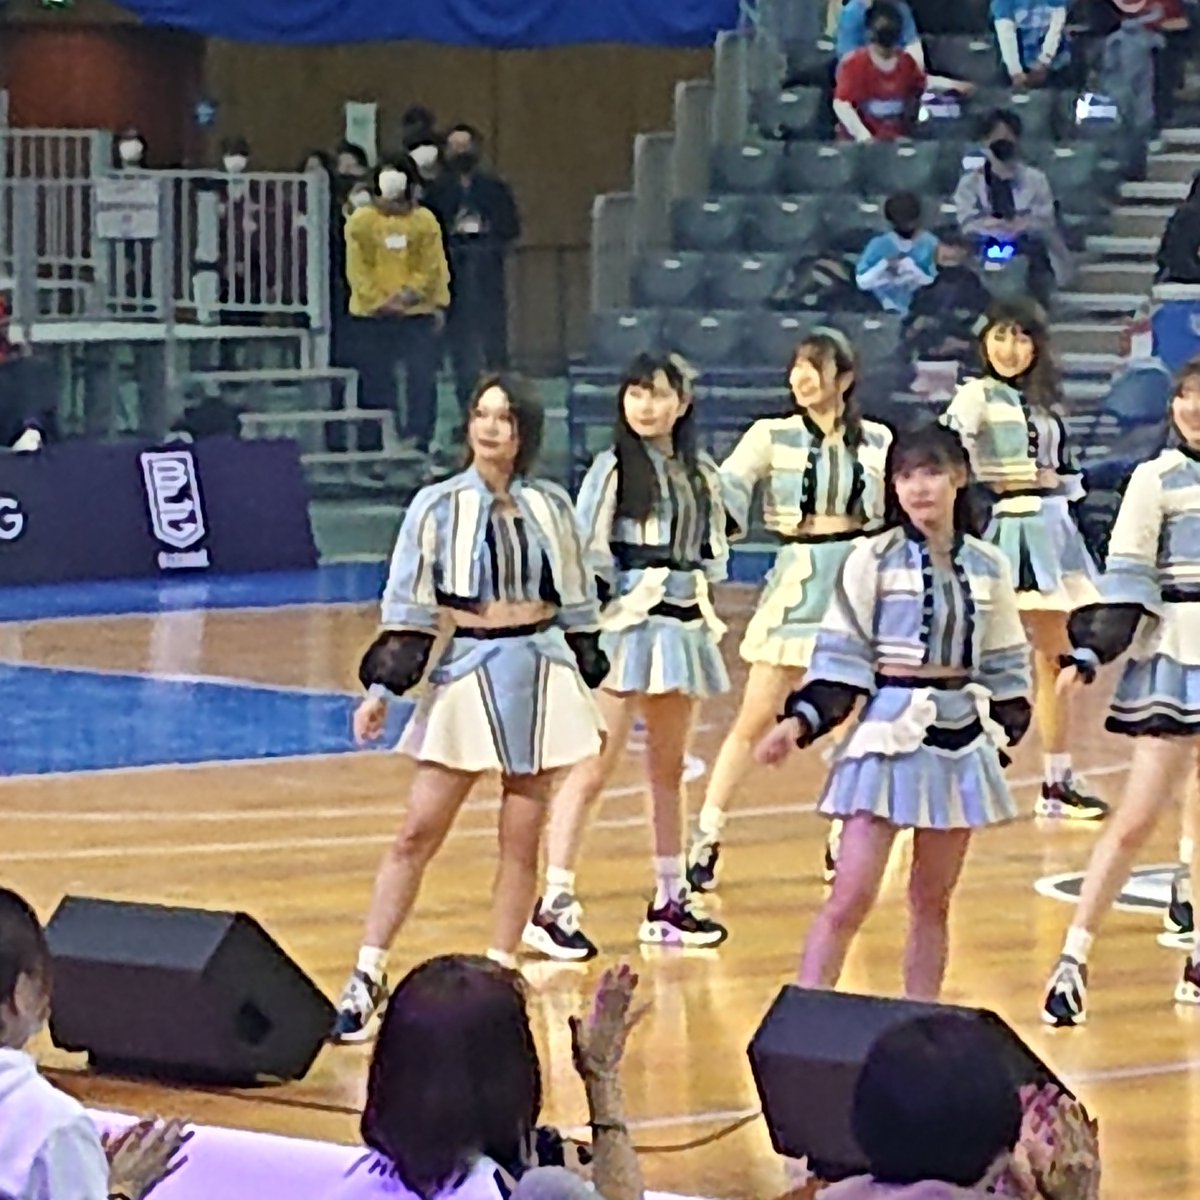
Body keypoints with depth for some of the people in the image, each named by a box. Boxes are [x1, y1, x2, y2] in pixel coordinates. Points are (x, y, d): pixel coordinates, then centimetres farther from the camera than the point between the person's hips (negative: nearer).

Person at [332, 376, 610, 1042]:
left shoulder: (550, 506, 7)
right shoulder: (437, 506, -1)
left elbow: (577, 605, 15)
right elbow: (407, 606, -1)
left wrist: (590, 689, 16)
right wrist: (382, 687, -8)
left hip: (542, 675, 3)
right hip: (466, 676, -2)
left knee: (522, 838, 4)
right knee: (418, 833, -5)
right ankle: (366, 977, -2)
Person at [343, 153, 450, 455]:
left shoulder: (425, 221, 5)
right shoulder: (361, 221, 3)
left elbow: (432, 268, 0)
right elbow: (357, 269, -2)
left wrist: (410, 294, -14)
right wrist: (380, 301, -13)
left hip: (417, 314, 0)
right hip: (372, 316, 0)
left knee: (422, 382, -3)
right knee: (375, 385, 4)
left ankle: (419, 447, 3)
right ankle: (370, 449, 11)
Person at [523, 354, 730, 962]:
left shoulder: (700, 473, 10)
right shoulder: (613, 467, -5)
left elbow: (714, 549, 17)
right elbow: (586, 551, -8)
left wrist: (698, 593, 3)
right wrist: (623, 593, -7)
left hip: (683, 626, 6)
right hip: (625, 623, -6)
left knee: (668, 770, 14)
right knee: (595, 768, -9)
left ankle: (670, 901, 23)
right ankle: (554, 905, -8)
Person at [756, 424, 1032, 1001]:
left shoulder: (988, 567, 7)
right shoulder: (874, 559, -4)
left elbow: (1005, 662, 15)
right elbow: (841, 651, -4)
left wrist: (1005, 730, 8)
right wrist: (801, 720, -15)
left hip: (963, 737, 4)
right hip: (890, 734, -4)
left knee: (933, 902, 9)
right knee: (851, 897, -9)